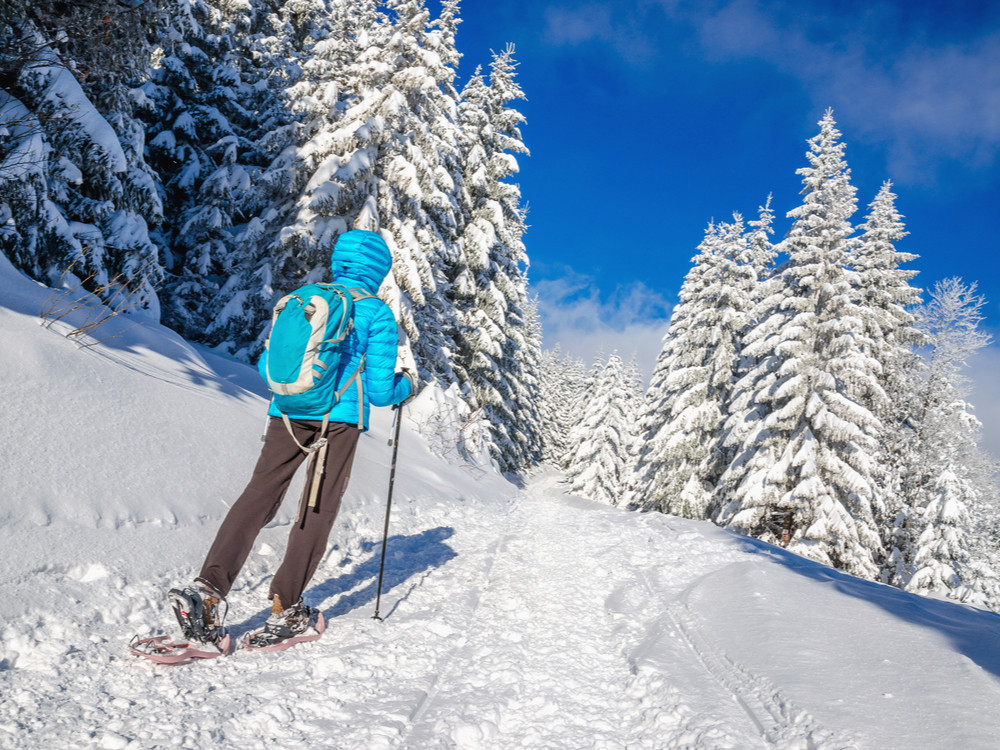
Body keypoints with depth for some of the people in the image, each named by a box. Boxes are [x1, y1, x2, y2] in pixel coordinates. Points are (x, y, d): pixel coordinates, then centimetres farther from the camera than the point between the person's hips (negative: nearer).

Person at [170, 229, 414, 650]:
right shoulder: (378, 314, 0)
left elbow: (267, 366, 16)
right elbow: (379, 391, -3)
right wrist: (405, 386, 18)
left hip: (287, 413, 4)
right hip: (339, 418, -4)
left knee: (259, 498, 2)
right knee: (320, 509, 5)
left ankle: (207, 589, -11)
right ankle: (284, 609, 7)